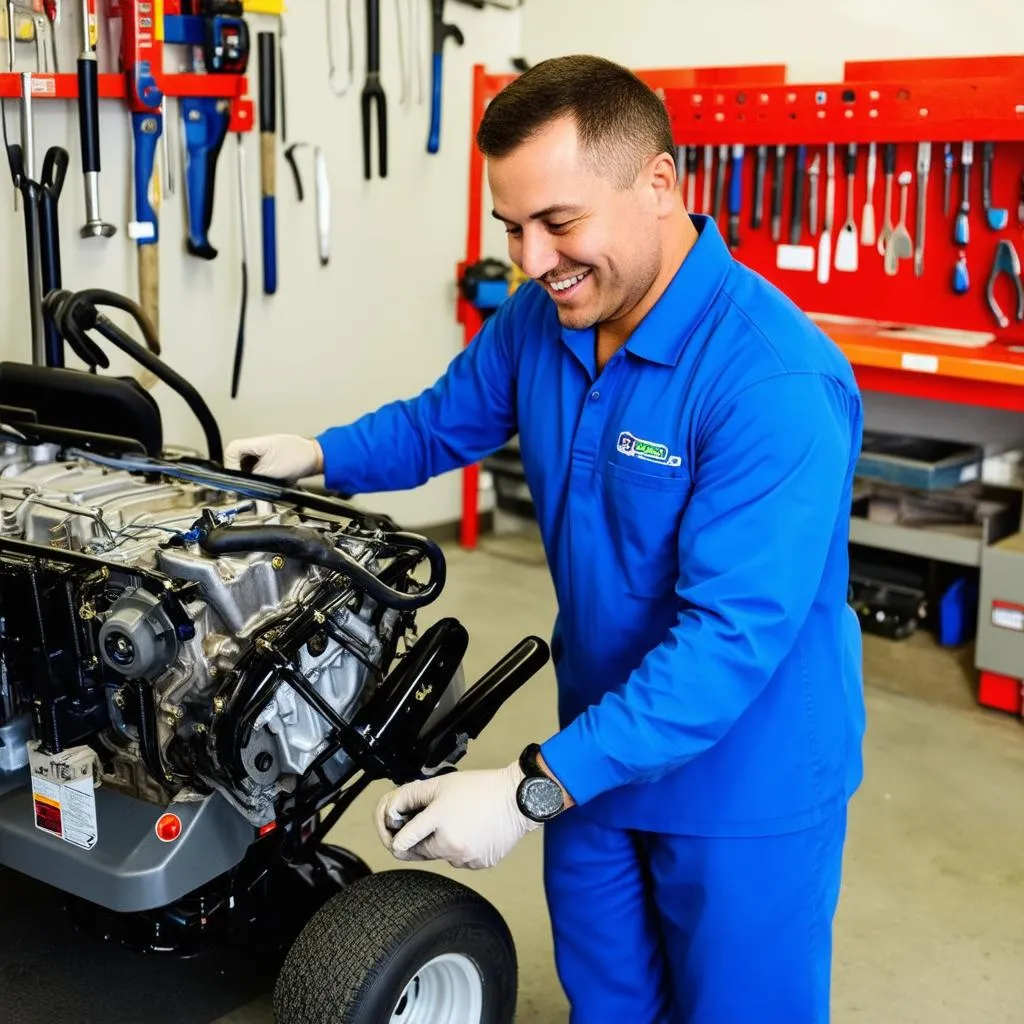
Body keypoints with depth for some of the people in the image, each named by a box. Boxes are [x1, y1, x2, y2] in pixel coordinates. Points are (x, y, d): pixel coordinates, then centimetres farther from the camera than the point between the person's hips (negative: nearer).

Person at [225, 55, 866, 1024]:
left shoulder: (776, 382, -30)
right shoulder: (543, 316, -6)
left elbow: (734, 633, -33)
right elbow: (442, 420, 13)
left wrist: (532, 788, -33)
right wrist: (319, 456, -2)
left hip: (747, 781, -6)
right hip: (603, 740, 6)